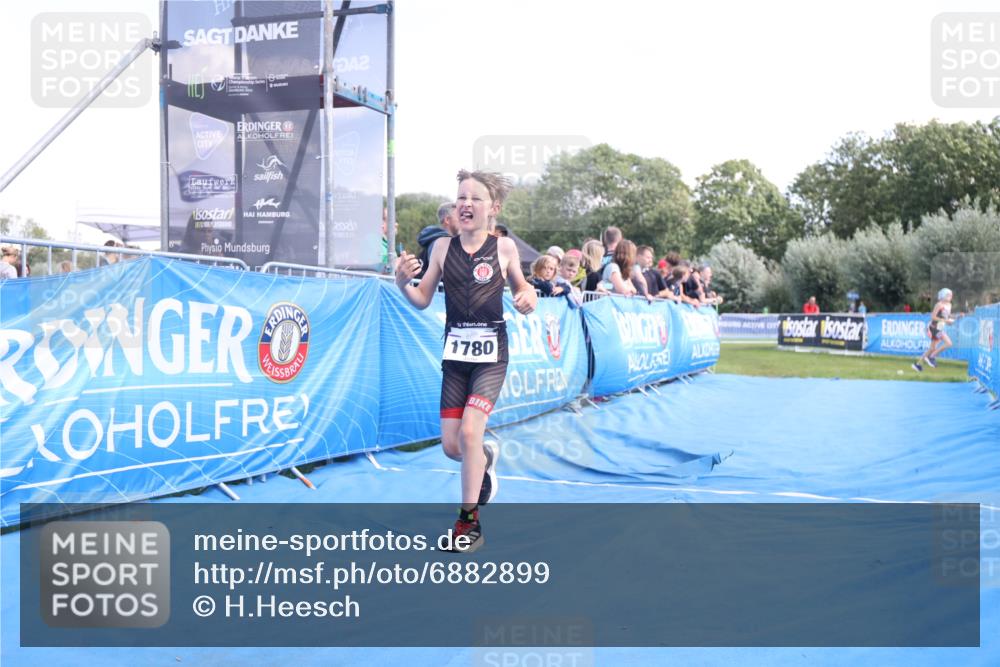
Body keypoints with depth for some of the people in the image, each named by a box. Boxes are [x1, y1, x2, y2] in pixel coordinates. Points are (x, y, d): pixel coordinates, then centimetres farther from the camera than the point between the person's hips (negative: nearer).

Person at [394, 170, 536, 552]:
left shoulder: (504, 247, -4)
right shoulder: (442, 247, 1)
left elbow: (521, 286, 11)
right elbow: (422, 301, 5)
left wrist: (528, 298, -12)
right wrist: (403, 283, -15)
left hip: (491, 353, -3)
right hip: (454, 352, 3)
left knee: (470, 431, -17)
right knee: (451, 446, 5)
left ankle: (469, 522, 0)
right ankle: (486, 458, 43)